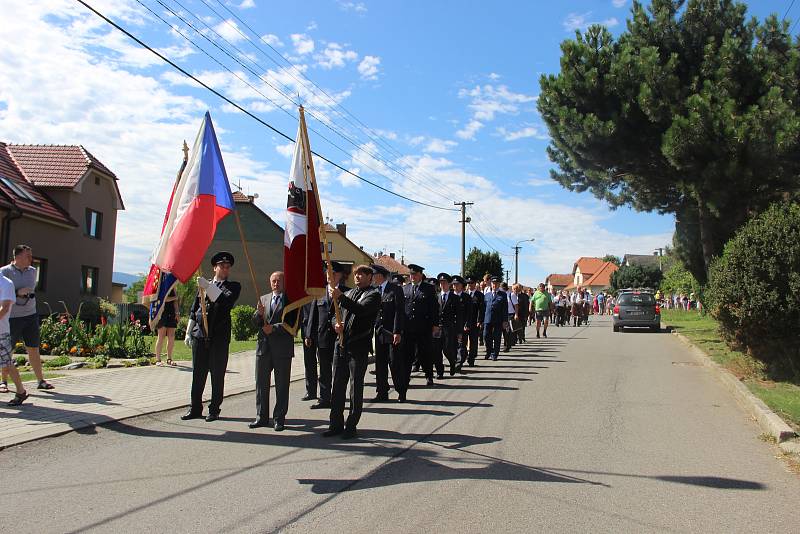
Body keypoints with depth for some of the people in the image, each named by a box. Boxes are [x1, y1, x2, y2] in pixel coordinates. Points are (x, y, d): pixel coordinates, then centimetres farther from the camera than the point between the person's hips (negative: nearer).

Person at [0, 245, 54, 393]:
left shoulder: (32, 271, 9)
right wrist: (17, 293, -20)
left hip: (31, 316, 4)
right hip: (12, 318, -4)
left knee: (34, 349, 5)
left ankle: (41, 380, 9)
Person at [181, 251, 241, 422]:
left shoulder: (233, 286, 5)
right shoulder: (203, 284, 15)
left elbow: (227, 301, -16)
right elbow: (194, 309, 17)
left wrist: (208, 286, -22)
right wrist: (188, 333, 14)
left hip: (219, 337, -3)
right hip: (199, 335, 3)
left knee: (217, 376, 2)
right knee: (198, 374, 7)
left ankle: (214, 410, 11)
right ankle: (195, 408, 17)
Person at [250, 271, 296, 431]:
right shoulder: (263, 299, 14)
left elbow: (293, 324, -9)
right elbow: (255, 323, 10)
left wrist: (274, 328, -15)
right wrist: (259, 313, -10)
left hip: (283, 348, -4)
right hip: (263, 346, 5)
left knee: (282, 385, 2)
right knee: (261, 383, 9)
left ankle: (279, 419, 11)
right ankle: (262, 417, 19)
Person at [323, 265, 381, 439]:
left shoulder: (373, 295, -3)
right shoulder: (349, 293, 19)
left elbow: (361, 309, -22)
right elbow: (335, 314, 21)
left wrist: (340, 297, -29)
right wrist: (336, 323, -2)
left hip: (358, 348, -6)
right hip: (341, 346, 7)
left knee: (356, 389, 1)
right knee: (337, 387, 9)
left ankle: (351, 426, 9)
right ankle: (336, 424, 18)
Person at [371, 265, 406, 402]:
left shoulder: (396, 289, -6)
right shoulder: (375, 291, 10)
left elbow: (399, 312, -11)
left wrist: (397, 332, -17)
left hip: (393, 333, -6)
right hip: (379, 333, 6)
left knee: (395, 363, -2)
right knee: (380, 364, 8)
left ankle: (401, 392, 11)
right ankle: (382, 393, 16)